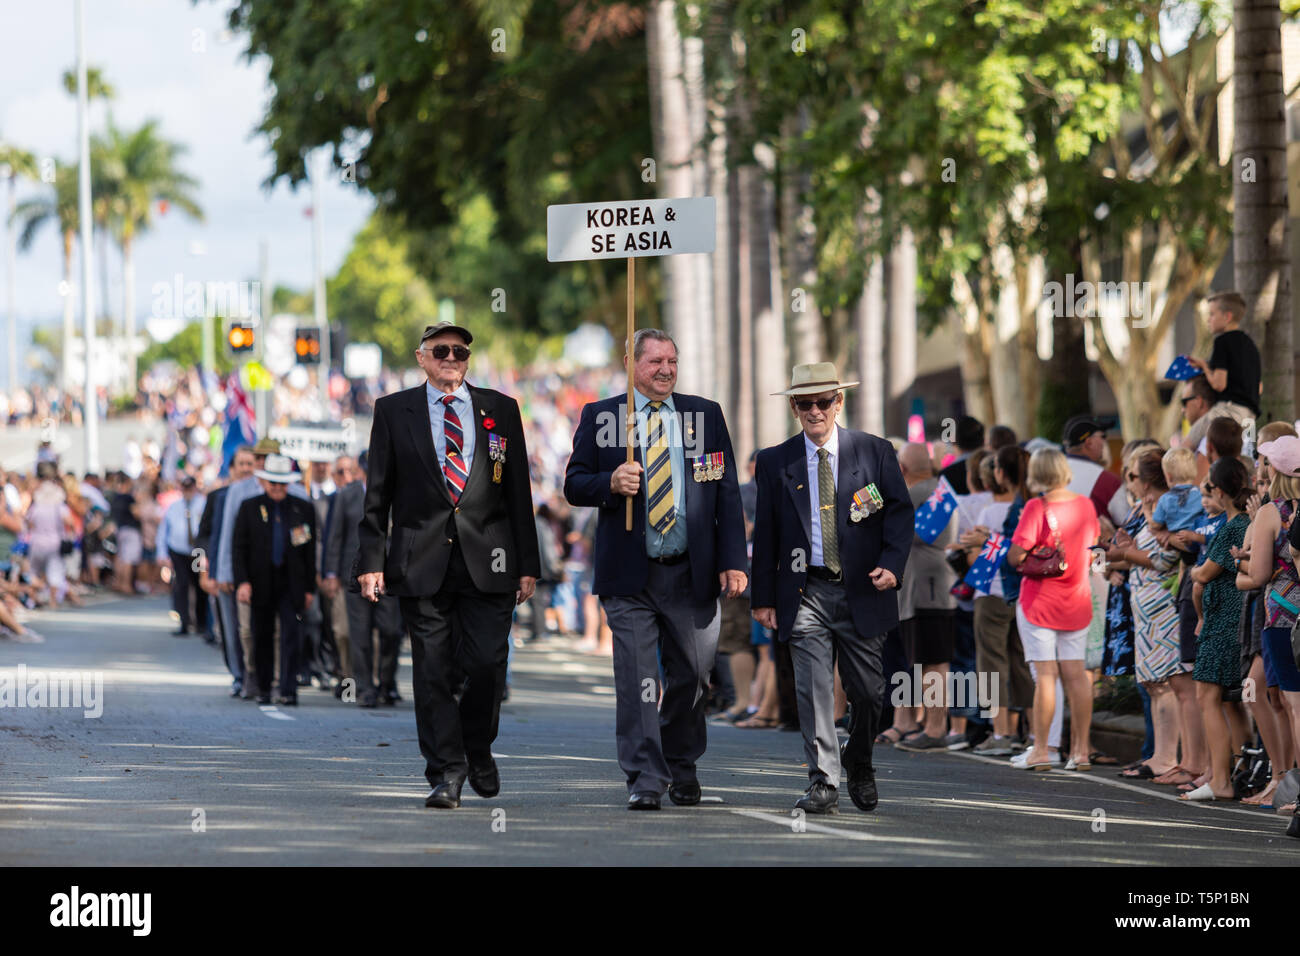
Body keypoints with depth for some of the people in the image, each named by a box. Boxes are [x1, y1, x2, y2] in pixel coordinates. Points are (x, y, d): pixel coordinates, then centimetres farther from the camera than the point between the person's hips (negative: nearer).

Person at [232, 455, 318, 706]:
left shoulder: (304, 509, 5)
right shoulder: (249, 508, 4)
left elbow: (310, 551, 7)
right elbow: (238, 548, 2)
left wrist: (309, 588, 4)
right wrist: (242, 582, -10)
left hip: (291, 584, -1)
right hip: (260, 583, 1)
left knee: (291, 636, -10)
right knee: (262, 638, 8)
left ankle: (288, 692, -11)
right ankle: (263, 689, 21)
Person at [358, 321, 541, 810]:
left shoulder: (501, 410, 10)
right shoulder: (393, 411, 8)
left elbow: (519, 493, 11)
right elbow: (377, 494, 7)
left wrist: (528, 564, 6)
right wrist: (371, 560, -1)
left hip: (488, 562, 0)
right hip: (421, 563, 0)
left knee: (486, 664, -5)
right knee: (433, 670, -2)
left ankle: (478, 750, 20)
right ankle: (446, 773, 4)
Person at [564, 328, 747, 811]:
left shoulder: (706, 415, 10)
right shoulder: (600, 416, 6)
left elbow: (727, 493, 8)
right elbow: (574, 485, 5)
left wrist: (733, 561, -1)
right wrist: (610, 483, -17)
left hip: (692, 572, 2)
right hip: (630, 574, -2)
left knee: (691, 676, 7)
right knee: (636, 678, -7)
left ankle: (682, 766, 28)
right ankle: (645, 779, -4)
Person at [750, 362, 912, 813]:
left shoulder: (875, 452, 4)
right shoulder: (775, 462, 6)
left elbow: (900, 510, 4)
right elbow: (765, 534, 7)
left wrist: (892, 564, -13)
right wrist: (764, 597, 3)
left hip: (861, 591, 0)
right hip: (805, 594, 0)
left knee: (868, 691, 5)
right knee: (813, 689, -9)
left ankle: (859, 765, 30)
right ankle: (823, 782, -7)